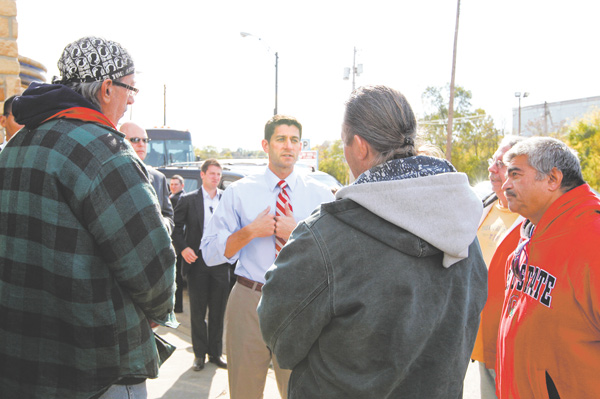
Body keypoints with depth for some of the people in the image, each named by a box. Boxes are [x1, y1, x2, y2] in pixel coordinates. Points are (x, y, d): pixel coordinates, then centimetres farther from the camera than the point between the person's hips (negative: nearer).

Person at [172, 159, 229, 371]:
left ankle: (216, 353, 22)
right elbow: (176, 226, 2)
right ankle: (200, 353, 21)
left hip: (220, 261, 2)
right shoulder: (188, 200, 2)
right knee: (197, 311, 8)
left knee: (218, 311, 9)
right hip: (197, 259, -1)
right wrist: (182, 248, -12)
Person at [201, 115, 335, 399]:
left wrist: (297, 233, -14)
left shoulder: (320, 195, 4)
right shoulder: (238, 192, 2)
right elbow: (210, 253, -1)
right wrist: (250, 231, -14)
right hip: (249, 302, 0)